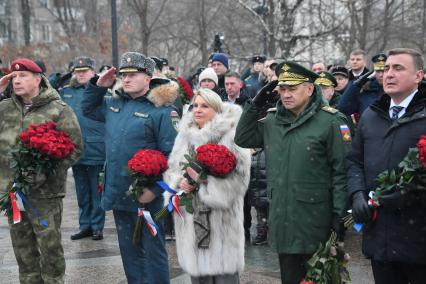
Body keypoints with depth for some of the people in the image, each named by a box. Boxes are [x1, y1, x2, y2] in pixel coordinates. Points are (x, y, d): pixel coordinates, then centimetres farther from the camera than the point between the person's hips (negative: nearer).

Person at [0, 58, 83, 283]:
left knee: (50, 249, 2)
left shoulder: (59, 110, -5)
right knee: (23, 251, 15)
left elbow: (75, 147, -8)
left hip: (44, 193, -4)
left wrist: (46, 172, -20)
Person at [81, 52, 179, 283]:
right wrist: (97, 86, 11)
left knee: (153, 250, 5)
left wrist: (155, 189, -21)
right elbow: (88, 109, 29)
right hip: (117, 193, 7)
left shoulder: (162, 110, -13)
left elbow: (172, 155, -17)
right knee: (129, 249, 18)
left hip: (146, 195, -7)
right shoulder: (114, 103, 10)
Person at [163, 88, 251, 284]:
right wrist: (179, 182, -6)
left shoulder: (231, 136, -7)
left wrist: (205, 179, -21)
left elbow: (239, 175, -15)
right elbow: (171, 169, 15)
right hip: (191, 219, 5)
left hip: (221, 219, -5)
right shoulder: (185, 135, 13)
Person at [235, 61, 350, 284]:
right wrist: (254, 105, 2)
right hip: (282, 221, 5)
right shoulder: (272, 120, 9)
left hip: (314, 222, -5)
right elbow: (242, 139, 12)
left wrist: (339, 214, -13)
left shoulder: (330, 121, -9)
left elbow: (341, 171, -10)